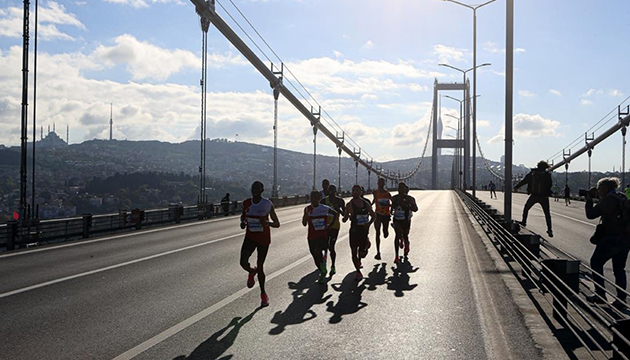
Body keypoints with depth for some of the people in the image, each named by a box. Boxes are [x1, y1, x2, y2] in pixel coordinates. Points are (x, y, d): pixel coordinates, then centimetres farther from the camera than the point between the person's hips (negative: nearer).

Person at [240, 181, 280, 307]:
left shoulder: (267, 204, -11)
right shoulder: (246, 203, -2)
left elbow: (277, 224, -7)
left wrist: (267, 222, -28)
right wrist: (243, 222, -5)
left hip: (264, 239, -2)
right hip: (250, 237, 2)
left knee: (260, 267, 3)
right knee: (243, 262, -18)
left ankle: (263, 294, 23)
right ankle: (251, 272, 20)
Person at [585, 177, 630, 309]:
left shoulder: (608, 199, -12)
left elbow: (591, 214, -11)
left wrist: (589, 200, 4)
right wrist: (597, 198, 17)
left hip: (611, 238, -8)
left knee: (596, 263, 8)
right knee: (619, 269, 14)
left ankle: (600, 295, 6)